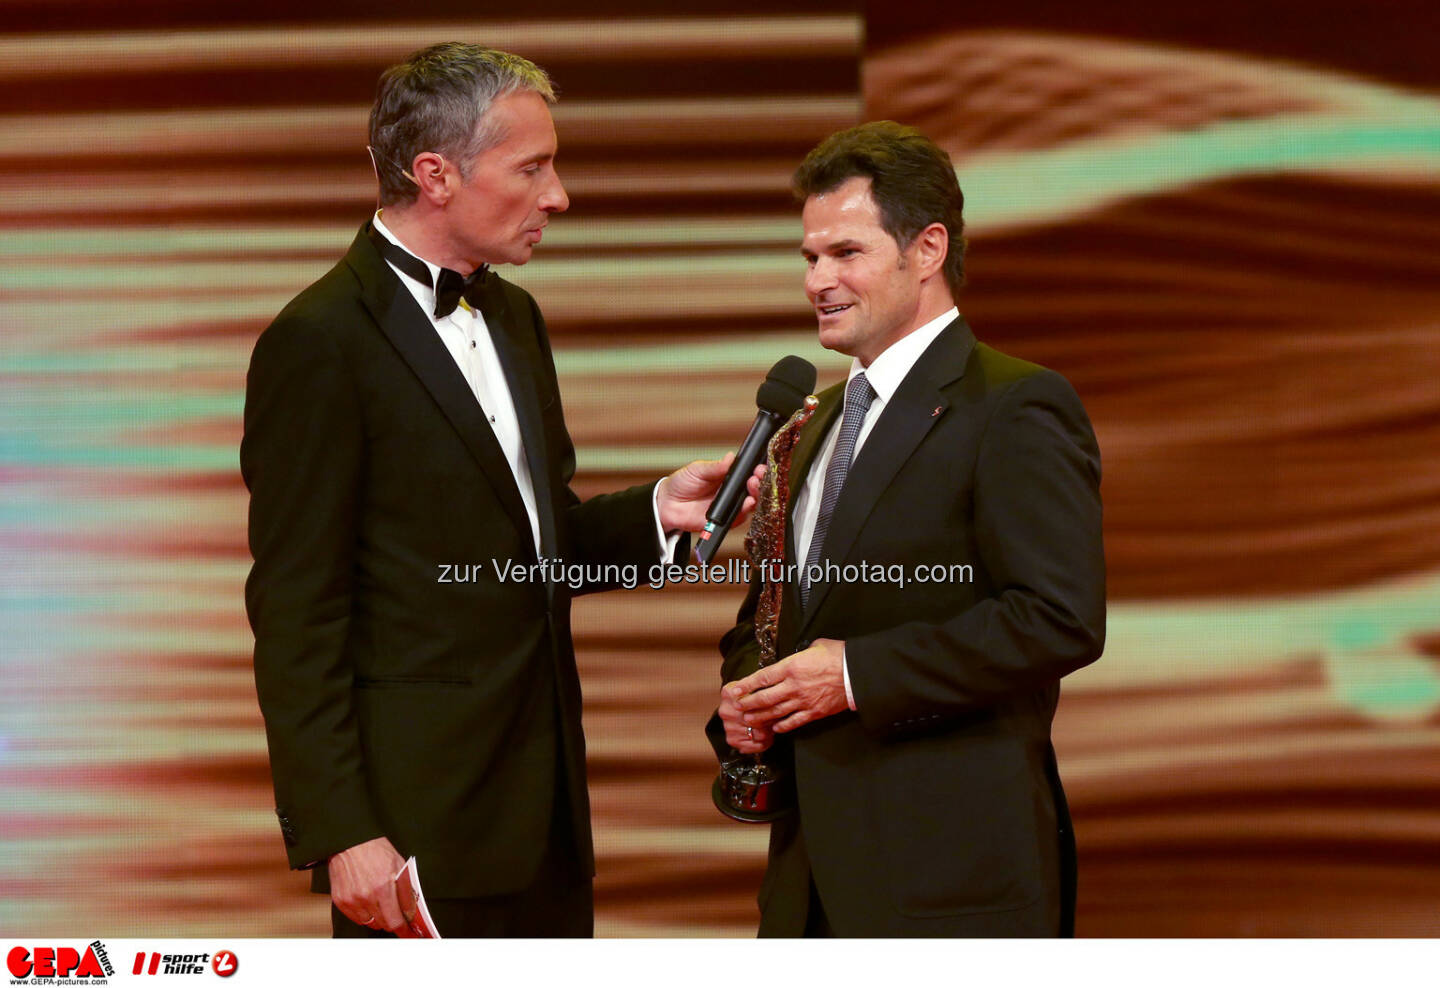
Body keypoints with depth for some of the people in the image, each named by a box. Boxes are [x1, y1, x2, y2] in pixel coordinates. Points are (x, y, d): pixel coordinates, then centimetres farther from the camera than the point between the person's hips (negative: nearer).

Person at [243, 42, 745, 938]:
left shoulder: (512, 317, 15)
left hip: (545, 811, 8)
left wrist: (656, 513, 2)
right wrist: (341, 834, -18)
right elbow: (296, 613, -14)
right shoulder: (321, 342, -12)